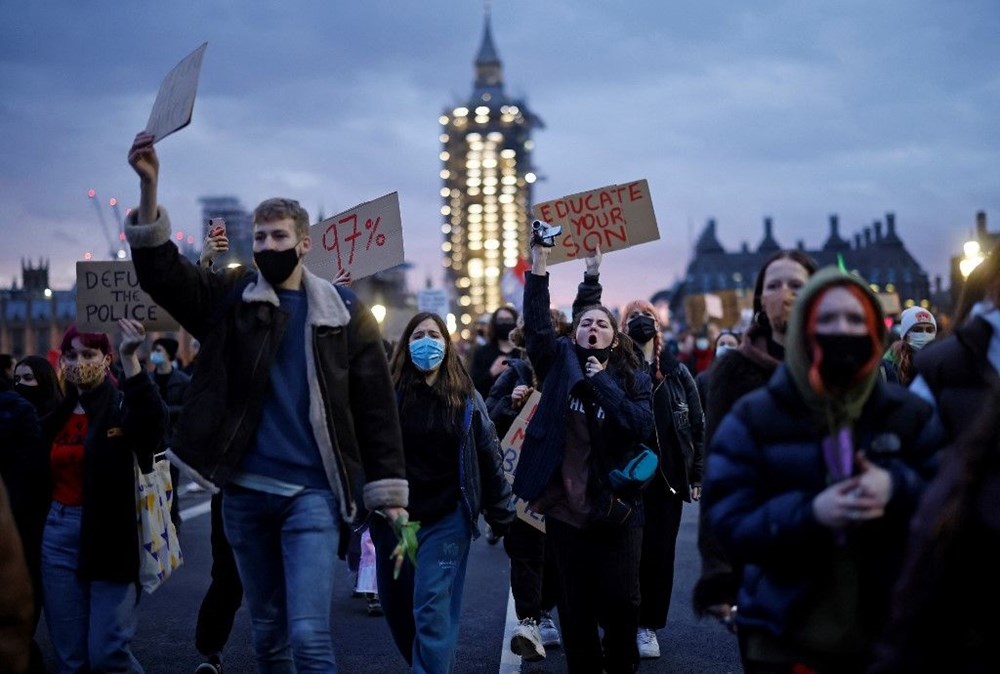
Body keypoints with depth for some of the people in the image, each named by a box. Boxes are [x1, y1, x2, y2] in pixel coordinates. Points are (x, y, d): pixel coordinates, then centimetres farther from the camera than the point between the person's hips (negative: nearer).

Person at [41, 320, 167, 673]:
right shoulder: (57, 413, 11)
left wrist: (130, 358, -37)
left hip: (110, 534, -5)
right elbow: (39, 477, 14)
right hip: (59, 535, 5)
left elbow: (154, 424, -28)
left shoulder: (124, 403, -4)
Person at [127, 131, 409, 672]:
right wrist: (149, 187, -24)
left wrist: (388, 491, -3)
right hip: (244, 491, 3)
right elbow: (160, 269, -10)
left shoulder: (344, 311, 2)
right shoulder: (230, 299, 5)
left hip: (312, 492, -3)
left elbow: (375, 405, 2)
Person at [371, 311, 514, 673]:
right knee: (396, 607, 12)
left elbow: (488, 458, 7)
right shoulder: (388, 394, -1)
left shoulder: (466, 399, 3)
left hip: (446, 519, -2)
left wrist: (502, 516, 8)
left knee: (431, 608, -10)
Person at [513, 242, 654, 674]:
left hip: (616, 507, 0)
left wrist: (603, 382, -13)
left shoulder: (632, 378, 4)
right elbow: (536, 323, -9)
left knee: (621, 600, 1)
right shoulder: (561, 363, 5)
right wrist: (539, 262, -15)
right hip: (566, 505, 1)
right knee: (576, 604, 8)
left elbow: (642, 427, -12)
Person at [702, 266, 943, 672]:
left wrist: (898, 490, -20)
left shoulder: (909, 414, 6)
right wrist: (808, 513, -24)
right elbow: (729, 523, -7)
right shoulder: (754, 418, 0)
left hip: (887, 635, 2)